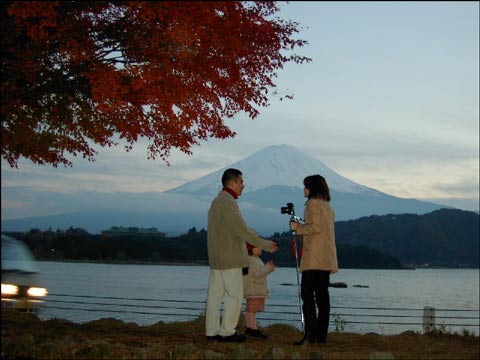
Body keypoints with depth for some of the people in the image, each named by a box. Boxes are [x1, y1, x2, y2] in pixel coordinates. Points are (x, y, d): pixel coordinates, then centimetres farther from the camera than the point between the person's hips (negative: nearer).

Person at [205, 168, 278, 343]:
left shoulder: (216, 201, 18)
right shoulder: (228, 202, -15)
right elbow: (242, 230, -18)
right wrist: (265, 244, -11)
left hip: (216, 258, 10)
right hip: (229, 259, -10)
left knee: (215, 295, 8)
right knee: (235, 295, -3)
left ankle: (212, 332, 10)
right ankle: (227, 331, 0)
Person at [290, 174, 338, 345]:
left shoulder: (313, 204, -7)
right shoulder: (328, 206, 20)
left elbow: (315, 227, -18)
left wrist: (298, 227, -6)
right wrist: (302, 227, 22)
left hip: (314, 257, -9)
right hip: (327, 258, 9)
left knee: (307, 294, -9)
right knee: (322, 295, 7)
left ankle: (310, 334, -14)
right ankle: (321, 334, 8)